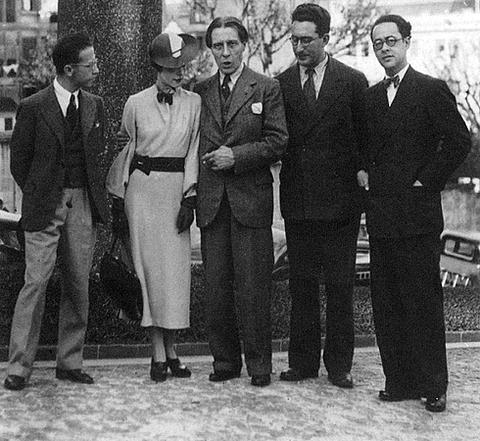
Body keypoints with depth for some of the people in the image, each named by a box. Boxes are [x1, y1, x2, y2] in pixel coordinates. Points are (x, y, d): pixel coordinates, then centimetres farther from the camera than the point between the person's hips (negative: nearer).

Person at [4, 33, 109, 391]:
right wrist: (38, 196, 5)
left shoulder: (94, 106, 9)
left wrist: (95, 194, 12)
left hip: (83, 204, 4)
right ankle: (19, 367, -1)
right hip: (45, 207, -4)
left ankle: (70, 362, 17)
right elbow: (19, 160, 3)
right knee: (36, 282, -8)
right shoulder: (33, 107, -5)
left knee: (79, 284, 6)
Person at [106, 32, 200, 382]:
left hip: (178, 188, 1)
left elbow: (193, 152, 3)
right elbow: (125, 149, 9)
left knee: (176, 268, 0)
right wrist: (118, 198, 8)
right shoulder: (136, 103, 3)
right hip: (142, 187, -1)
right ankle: (159, 354, 4)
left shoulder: (194, 103, 5)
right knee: (149, 266, -1)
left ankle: (171, 349, 10)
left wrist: (189, 199, -4)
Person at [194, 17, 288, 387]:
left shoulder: (266, 88, 2)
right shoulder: (200, 91, 12)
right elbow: (195, 143, 15)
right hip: (211, 202, 3)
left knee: (253, 286, -2)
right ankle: (224, 360, 16)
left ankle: (259, 364, 9)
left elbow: (277, 141, -3)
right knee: (217, 287, 6)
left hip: (251, 199, -3)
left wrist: (236, 155, -12)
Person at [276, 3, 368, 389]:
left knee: (340, 285, 3)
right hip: (298, 198, 2)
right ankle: (303, 361, 16)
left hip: (340, 198, -2)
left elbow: (366, 138, 5)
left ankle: (339, 364, 12)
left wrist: (362, 175, -2)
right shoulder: (281, 84, 8)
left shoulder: (352, 81, 2)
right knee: (301, 284, 8)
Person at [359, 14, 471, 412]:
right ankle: (399, 381, 15)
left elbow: (459, 141, -8)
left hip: (417, 213, -6)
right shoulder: (372, 96, 15)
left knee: (424, 301, -2)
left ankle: (434, 385, 7)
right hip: (380, 214, 6)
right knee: (386, 304, 7)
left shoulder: (432, 90, -3)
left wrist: (427, 180, -8)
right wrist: (364, 172, 8)